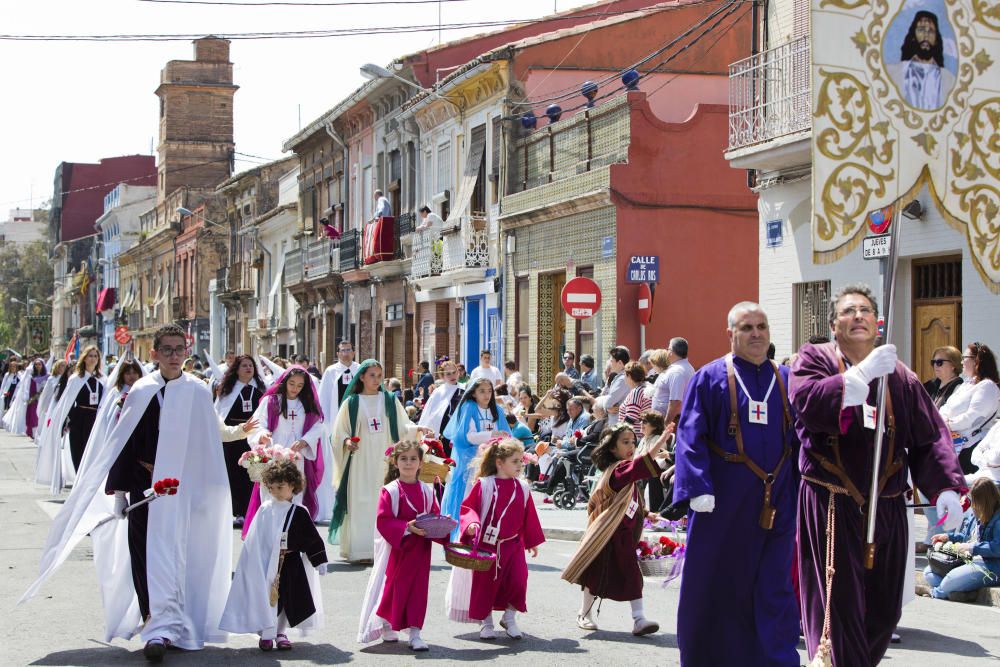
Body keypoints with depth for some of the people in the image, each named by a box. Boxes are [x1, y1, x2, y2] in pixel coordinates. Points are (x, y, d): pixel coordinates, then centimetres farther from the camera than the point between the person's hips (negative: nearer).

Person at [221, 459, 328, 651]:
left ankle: (281, 632, 20)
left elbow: (313, 539, 1)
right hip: (266, 563, 0)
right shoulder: (265, 511, -2)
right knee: (266, 597, -1)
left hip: (290, 565, 0)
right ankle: (266, 633, 10)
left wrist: (320, 561, -1)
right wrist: (250, 562, 2)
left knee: (288, 597, 5)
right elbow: (252, 541, 3)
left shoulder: (299, 513, -4)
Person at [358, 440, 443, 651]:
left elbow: (435, 516, 12)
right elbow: (383, 521, -13)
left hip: (420, 548, 3)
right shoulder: (390, 491, -9)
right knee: (393, 586, 6)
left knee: (418, 588, 3)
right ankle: (386, 627, 26)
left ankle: (415, 632, 7)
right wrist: (407, 527, -24)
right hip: (396, 548, -3)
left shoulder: (427, 491, 4)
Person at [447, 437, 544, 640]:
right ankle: (485, 622, 22)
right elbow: (468, 507, -5)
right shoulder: (483, 485, -9)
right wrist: (471, 523, -24)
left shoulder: (522, 488, 3)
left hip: (512, 545, 3)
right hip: (486, 545, -3)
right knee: (485, 583, 5)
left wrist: (533, 542, 18)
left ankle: (509, 618, 15)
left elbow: (529, 517, 12)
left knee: (517, 582, -7)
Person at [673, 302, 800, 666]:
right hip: (724, 500, -2)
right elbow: (691, 436, -6)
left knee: (775, 587, 3)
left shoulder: (786, 380, 10)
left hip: (776, 503, 3)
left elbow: (799, 439, 11)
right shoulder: (710, 378, 0)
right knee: (717, 583, 6)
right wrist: (698, 488, -16)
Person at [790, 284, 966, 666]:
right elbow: (807, 402, -19)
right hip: (831, 509, -4)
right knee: (839, 608, -9)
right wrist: (862, 374, -25)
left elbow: (930, 438, 6)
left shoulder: (900, 377, 11)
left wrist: (946, 487, -10)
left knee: (883, 613, 8)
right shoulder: (815, 359, 2)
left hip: (887, 511, 4)